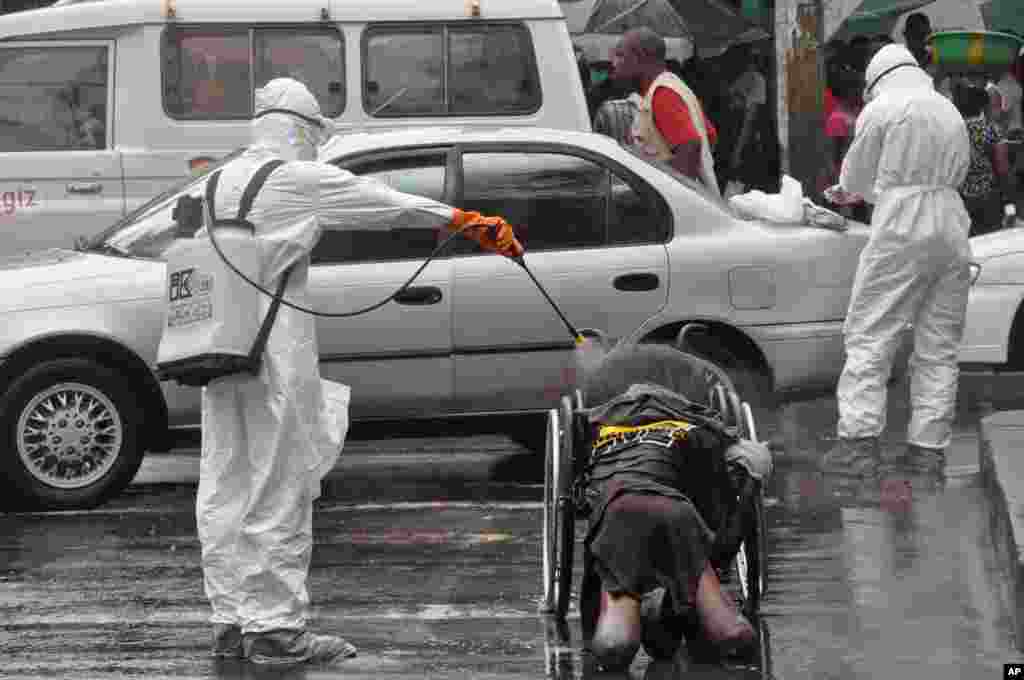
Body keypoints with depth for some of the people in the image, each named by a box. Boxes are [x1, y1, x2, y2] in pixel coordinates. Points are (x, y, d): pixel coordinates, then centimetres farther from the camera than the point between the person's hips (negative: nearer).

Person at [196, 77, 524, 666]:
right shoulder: (303, 180, -7)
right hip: (277, 349, -7)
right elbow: (393, 206, -6)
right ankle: (275, 627, -3)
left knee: (226, 485, 9)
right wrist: (472, 222, 2)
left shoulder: (221, 182, 13)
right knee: (279, 486, -4)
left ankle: (231, 620, 14)